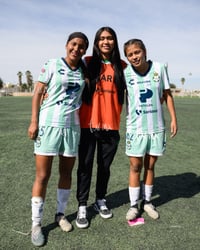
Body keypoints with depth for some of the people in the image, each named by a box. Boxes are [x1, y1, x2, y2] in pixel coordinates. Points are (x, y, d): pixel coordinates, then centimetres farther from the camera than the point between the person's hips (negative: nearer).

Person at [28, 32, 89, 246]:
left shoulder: (84, 71, 9)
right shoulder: (52, 65, -1)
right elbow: (38, 93, -3)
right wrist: (34, 122, -8)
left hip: (72, 125, 4)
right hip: (49, 123, -3)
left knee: (66, 173, 11)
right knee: (42, 176, -1)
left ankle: (60, 214, 29)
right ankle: (36, 224, 13)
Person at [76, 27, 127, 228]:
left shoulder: (122, 66, 6)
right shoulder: (88, 63, 2)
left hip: (111, 125, 2)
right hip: (88, 124, -2)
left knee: (105, 166, 13)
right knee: (85, 166, 4)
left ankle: (100, 201, 32)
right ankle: (82, 206, 19)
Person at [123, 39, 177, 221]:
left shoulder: (159, 68, -3)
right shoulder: (125, 73, -6)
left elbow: (167, 94, 4)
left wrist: (173, 118, 1)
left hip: (157, 126, 1)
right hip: (135, 127, -1)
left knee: (150, 166, 12)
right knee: (135, 167, 4)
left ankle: (147, 201, 29)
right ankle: (134, 205, 19)